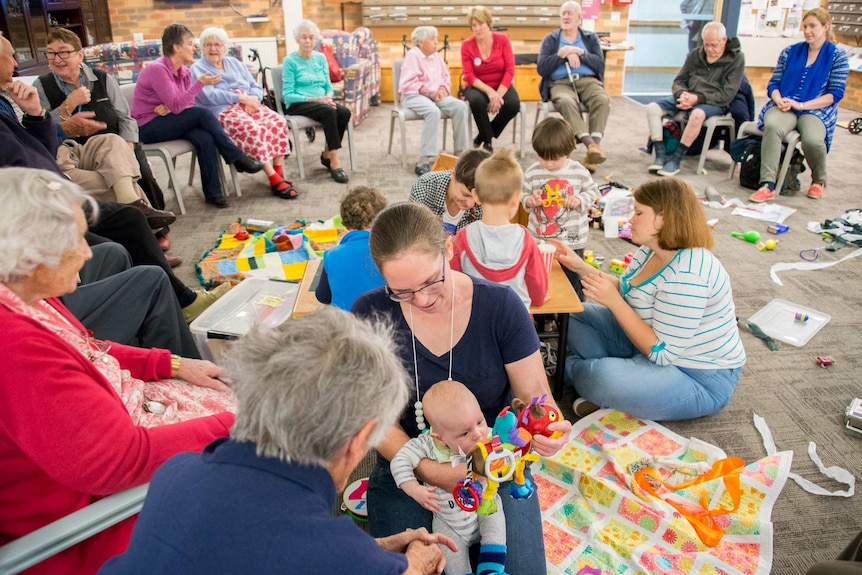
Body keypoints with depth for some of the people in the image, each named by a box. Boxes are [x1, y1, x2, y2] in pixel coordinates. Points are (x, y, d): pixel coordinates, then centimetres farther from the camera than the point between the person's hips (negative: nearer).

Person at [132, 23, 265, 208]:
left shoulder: (185, 71, 6)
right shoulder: (157, 69, -17)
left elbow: (188, 105, 4)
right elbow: (177, 105, -24)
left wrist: (171, 107, -17)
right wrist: (201, 83, -27)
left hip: (170, 122, 6)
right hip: (148, 128, -6)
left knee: (205, 138, -25)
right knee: (203, 114, -26)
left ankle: (212, 191, -21)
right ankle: (238, 158, -16)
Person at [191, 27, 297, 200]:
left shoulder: (234, 63, 24)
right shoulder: (198, 69, 7)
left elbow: (256, 87, 17)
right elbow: (209, 96, -10)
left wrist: (252, 98, -7)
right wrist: (242, 97, -14)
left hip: (249, 106, 5)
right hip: (223, 111, -5)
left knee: (278, 122, -24)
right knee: (252, 129, -36)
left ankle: (279, 173, -23)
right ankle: (274, 180, -33)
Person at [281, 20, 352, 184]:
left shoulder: (321, 58, 13)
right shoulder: (290, 61, -3)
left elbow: (328, 85, 15)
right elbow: (287, 95, -9)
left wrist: (328, 96, -10)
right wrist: (314, 99, -20)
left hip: (321, 101, 5)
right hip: (298, 104, -5)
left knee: (344, 112, -26)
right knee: (328, 111, -35)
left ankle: (327, 154, -9)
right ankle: (334, 161, -32)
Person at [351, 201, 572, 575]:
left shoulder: (500, 305, -14)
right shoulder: (372, 313, -12)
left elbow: (534, 394, -7)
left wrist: (546, 427, -31)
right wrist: (424, 469, -26)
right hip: (407, 465, 1)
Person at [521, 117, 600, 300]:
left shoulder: (579, 172, -9)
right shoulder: (532, 173, -7)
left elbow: (593, 192, 3)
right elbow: (523, 196, 4)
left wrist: (579, 200, -16)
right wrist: (529, 201, -18)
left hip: (572, 241, -1)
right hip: (538, 239, 1)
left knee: (572, 283, 14)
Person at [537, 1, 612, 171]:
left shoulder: (591, 38, 18)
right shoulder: (550, 39, 14)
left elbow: (600, 65, 3)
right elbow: (541, 69, 0)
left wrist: (579, 52, -8)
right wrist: (564, 55, -7)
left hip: (588, 81, 2)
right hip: (560, 83, -2)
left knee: (603, 100, -32)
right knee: (567, 102, -38)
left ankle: (595, 143, -37)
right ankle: (589, 143, -44)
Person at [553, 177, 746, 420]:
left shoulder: (686, 276, -32)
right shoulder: (652, 250, -3)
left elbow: (661, 353, -30)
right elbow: (624, 289, 9)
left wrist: (613, 301, -29)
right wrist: (580, 266, -4)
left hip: (700, 379, -9)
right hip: (655, 340, 10)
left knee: (602, 378, -32)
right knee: (577, 317, 7)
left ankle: (569, 369, 1)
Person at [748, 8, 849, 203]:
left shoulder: (837, 56, 6)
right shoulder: (790, 52, 15)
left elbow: (836, 94, -1)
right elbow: (773, 83, 14)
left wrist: (801, 105, -14)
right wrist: (778, 99, -10)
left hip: (816, 110, -2)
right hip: (784, 107, 2)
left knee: (812, 139, -34)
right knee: (772, 126, -35)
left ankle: (819, 181, 0)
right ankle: (767, 185, -39)